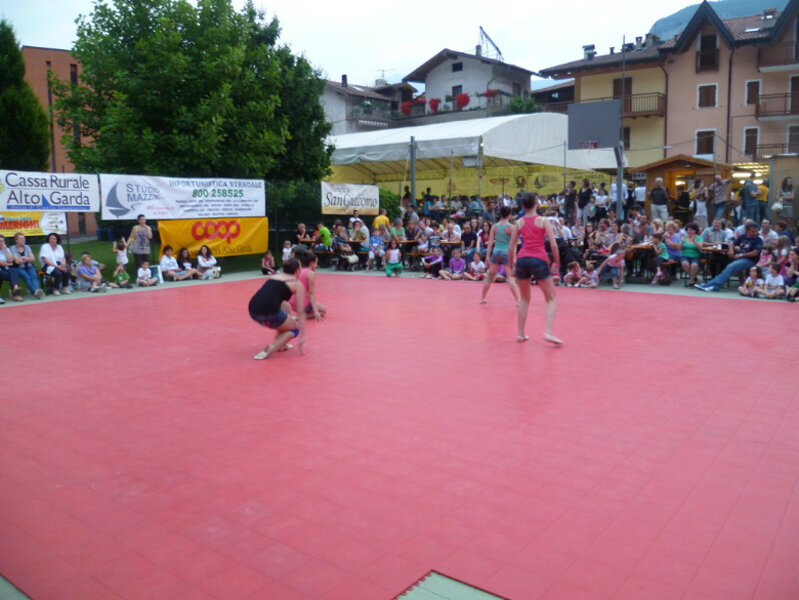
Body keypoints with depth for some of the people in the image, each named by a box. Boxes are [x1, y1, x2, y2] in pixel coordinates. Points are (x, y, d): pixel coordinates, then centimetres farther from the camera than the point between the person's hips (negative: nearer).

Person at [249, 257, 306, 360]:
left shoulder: (274, 276, 28)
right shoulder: (297, 284, 10)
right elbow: (301, 312, 5)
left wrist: (279, 327, 48)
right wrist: (302, 336, 8)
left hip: (252, 311, 7)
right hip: (269, 313, -7)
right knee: (295, 329, 19)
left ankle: (281, 344, 27)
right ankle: (271, 348, -5)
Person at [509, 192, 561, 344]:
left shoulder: (519, 222, 9)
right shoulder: (544, 220, 2)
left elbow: (511, 247, 9)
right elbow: (553, 244, -6)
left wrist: (510, 265, 18)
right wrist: (557, 262, 3)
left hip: (522, 259, 4)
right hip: (539, 260, -3)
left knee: (524, 299, 18)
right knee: (552, 299, 5)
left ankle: (520, 333, 15)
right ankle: (549, 332, -13)